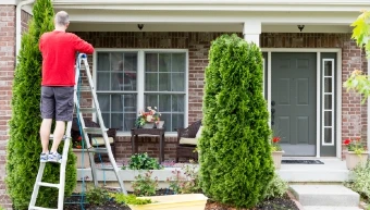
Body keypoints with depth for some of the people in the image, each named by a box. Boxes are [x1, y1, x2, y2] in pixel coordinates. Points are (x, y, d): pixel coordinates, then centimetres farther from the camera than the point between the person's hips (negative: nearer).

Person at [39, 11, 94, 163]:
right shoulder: (71, 38, -7)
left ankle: (44, 152, 4)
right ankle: (53, 152, -6)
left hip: (47, 85, 4)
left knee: (46, 119, 4)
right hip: (65, 85, -4)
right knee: (61, 120, -1)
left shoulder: (44, 38, 7)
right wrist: (77, 47, 17)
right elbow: (90, 49, -1)